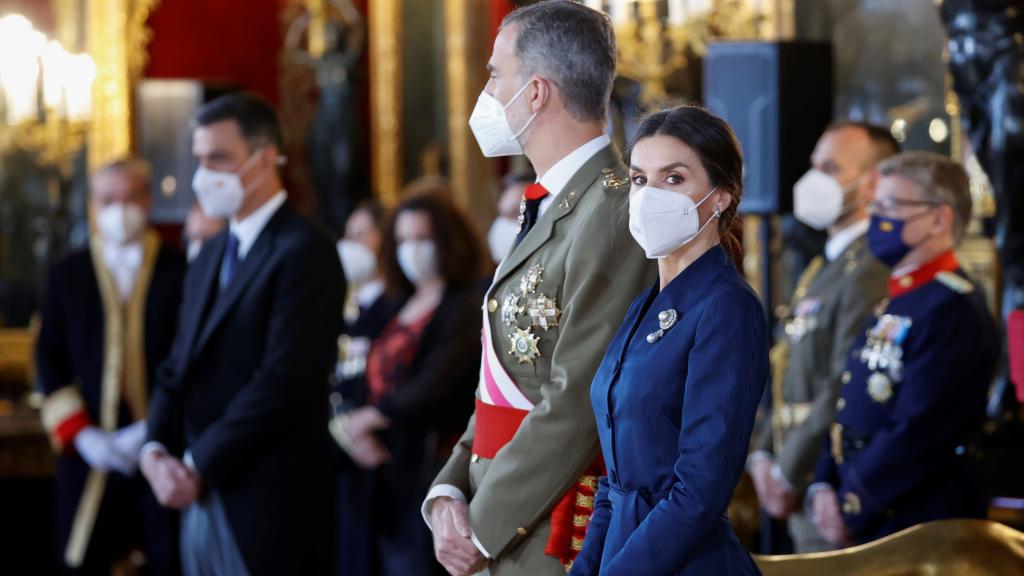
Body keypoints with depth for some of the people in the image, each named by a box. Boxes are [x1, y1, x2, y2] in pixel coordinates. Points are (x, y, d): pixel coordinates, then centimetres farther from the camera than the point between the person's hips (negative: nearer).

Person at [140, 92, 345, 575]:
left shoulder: (304, 253, -10)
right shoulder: (211, 255, 18)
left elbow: (283, 383, -17)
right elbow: (179, 367, 16)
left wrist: (198, 465, -14)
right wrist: (155, 450, -1)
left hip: (264, 508, -7)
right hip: (199, 499, 7)